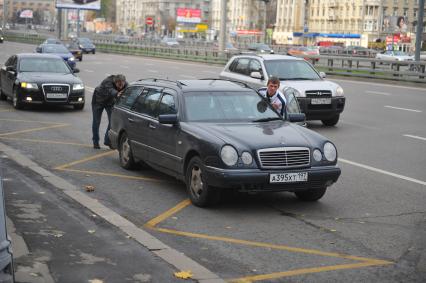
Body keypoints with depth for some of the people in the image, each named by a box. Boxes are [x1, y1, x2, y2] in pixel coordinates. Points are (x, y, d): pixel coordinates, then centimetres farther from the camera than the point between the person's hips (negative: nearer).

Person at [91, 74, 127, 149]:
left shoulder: (125, 84, -24)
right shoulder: (108, 82, -41)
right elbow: (110, 91, -60)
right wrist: (116, 94, -82)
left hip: (110, 101, 4)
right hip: (98, 100, -4)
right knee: (96, 122, 3)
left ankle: (107, 140, 12)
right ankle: (95, 142, 19)